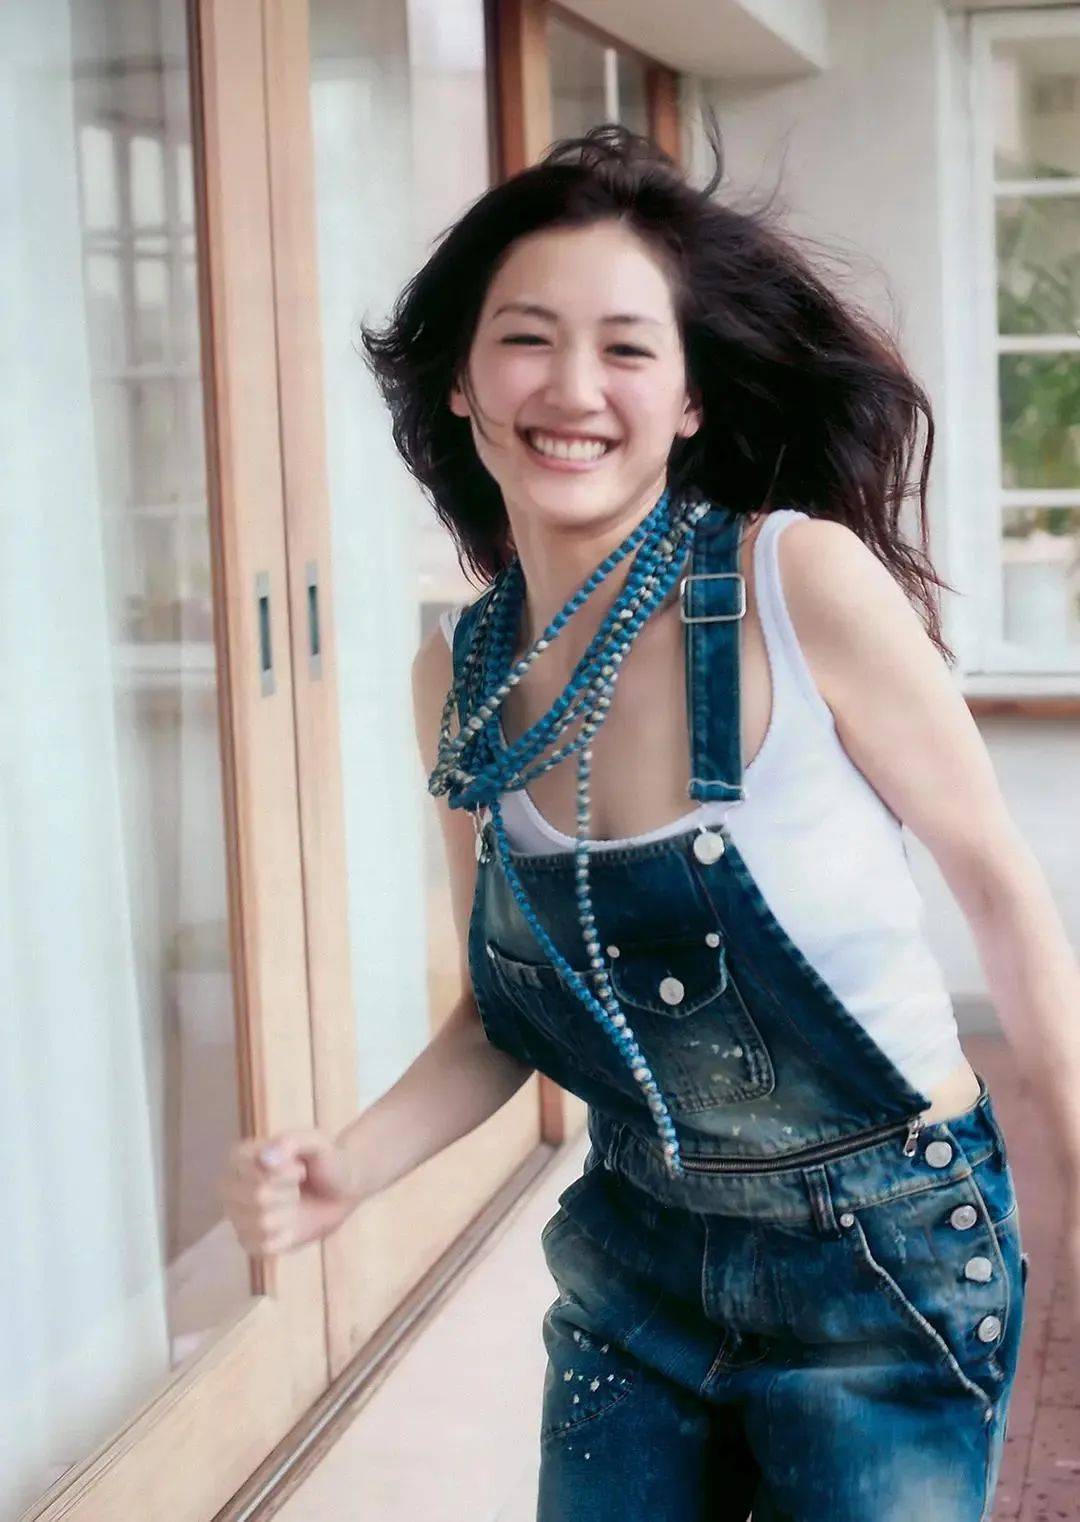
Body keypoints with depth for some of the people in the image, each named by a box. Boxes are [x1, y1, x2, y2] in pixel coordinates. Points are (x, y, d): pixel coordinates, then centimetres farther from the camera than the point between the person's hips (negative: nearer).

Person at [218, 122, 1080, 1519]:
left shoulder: (802, 580, -19)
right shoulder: (460, 673, -5)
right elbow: (504, 1016, 5)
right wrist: (349, 1167, -12)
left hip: (887, 1260, -4)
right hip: (638, 1268, 4)